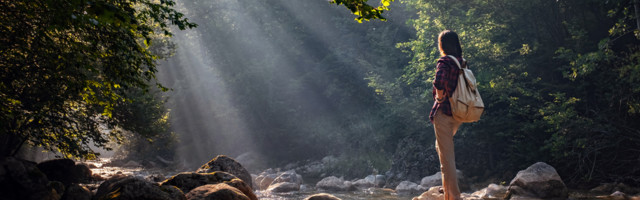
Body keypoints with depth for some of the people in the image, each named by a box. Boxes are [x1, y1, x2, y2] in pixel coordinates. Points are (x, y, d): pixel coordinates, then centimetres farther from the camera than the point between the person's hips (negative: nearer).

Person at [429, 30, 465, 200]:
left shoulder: (444, 61, -14)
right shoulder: (461, 62, 9)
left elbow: (439, 82, -32)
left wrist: (439, 98, -14)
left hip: (444, 112, -8)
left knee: (446, 156, -2)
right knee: (443, 148, 27)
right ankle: (447, 186, 30)